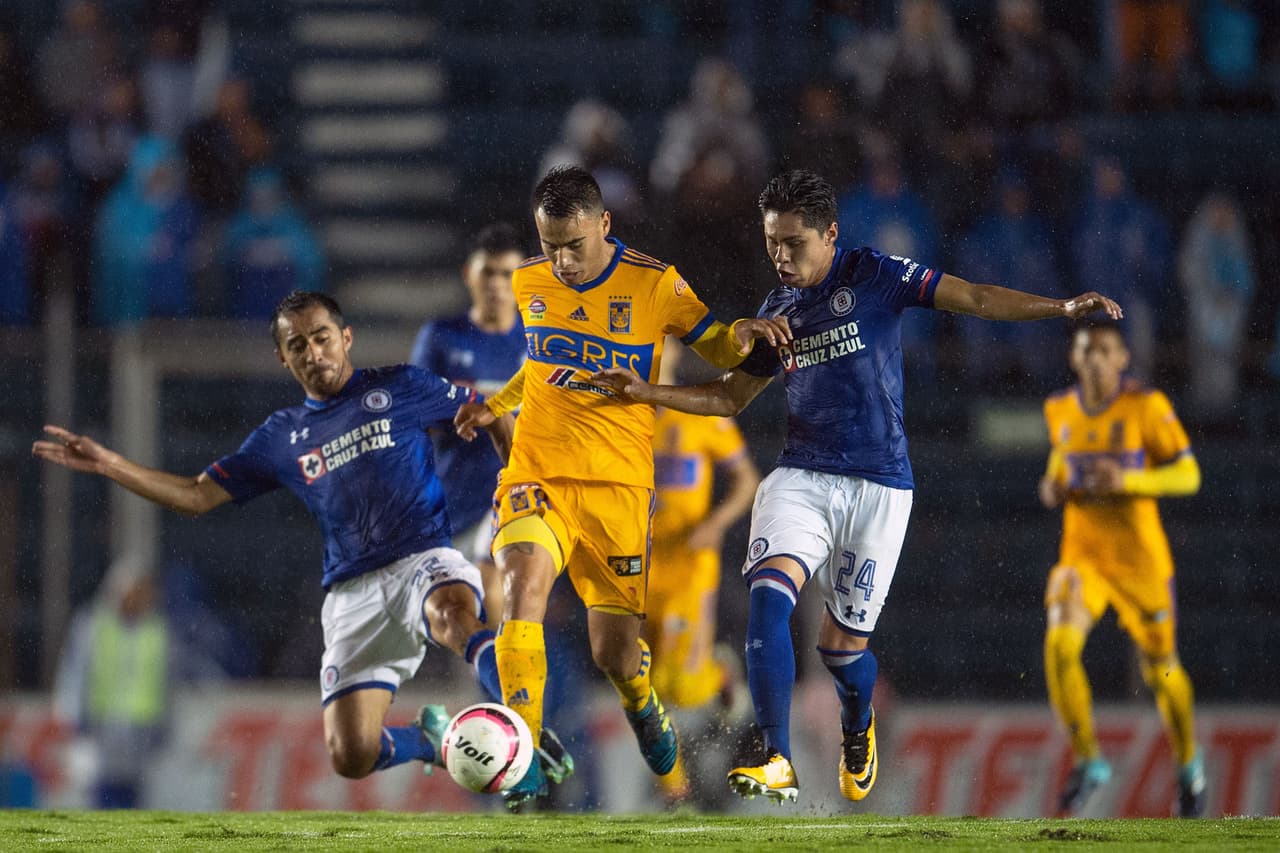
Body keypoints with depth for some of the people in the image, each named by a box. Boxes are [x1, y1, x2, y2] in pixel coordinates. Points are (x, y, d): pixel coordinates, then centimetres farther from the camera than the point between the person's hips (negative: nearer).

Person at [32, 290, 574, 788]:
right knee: (351, 757, -9)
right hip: (352, 592, 4)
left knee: (455, 614, -43)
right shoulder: (281, 439, 16)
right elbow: (196, 496, 16)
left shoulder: (397, 390, 7)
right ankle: (428, 740, 22)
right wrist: (106, 464, 8)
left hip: (422, 560, -4)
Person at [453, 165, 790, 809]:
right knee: (523, 586, -27)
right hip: (536, 476, 2)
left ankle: (641, 705, 39)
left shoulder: (654, 283, -5)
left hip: (618, 485, -2)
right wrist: (496, 405, 14)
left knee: (614, 653, -1)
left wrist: (741, 337, -14)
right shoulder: (528, 283, 5)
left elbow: (715, 348, 8)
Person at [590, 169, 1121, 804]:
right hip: (800, 479, 3)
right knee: (768, 596, -24)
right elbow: (731, 396, 21)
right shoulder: (778, 310, 11)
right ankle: (777, 764, -24)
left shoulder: (875, 277, -3)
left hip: (877, 486, -3)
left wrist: (1062, 308, -16)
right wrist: (650, 393, 8)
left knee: (843, 643, 2)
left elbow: (974, 299, -6)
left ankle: (857, 730, 38)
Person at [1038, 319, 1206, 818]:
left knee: (1160, 667, 9)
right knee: (1060, 645, -22)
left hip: (1140, 556, -3)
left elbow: (1188, 475, -9)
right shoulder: (1059, 411, 4)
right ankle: (1088, 762, -9)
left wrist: (1128, 481, -24)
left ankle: (1188, 762, 35)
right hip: (1082, 552, 3)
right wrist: (1053, 487, 1)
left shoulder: (1146, 407, -9)